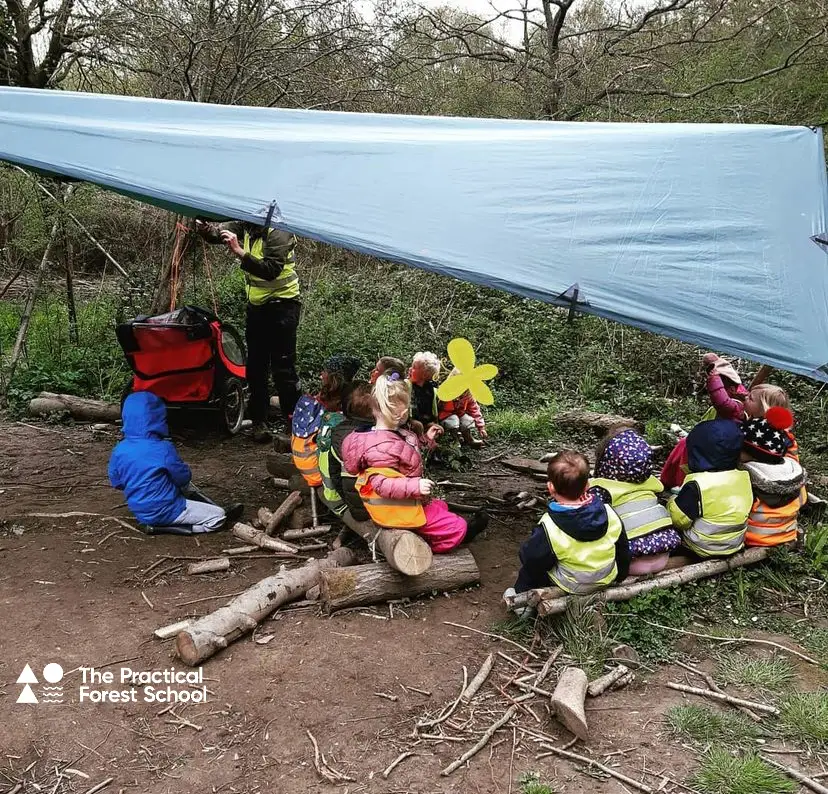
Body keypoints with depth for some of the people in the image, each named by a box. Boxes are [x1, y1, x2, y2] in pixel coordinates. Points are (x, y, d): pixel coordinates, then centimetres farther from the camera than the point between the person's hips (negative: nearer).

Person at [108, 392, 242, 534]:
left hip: (140, 511, 8)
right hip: (164, 512, -7)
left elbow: (116, 483, 8)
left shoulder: (118, 451, -6)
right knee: (219, 517, -5)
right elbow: (184, 477, -9)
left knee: (186, 486, 30)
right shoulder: (163, 449, -22)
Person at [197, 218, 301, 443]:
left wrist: (240, 253, -35)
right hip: (256, 305, 7)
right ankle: (259, 421, 18)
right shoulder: (244, 226, 3)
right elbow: (218, 233, -6)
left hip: (281, 304, -7)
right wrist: (204, 228, -27)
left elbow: (271, 270, -28)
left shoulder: (279, 233, -18)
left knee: (283, 368, -9)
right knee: (255, 366, 9)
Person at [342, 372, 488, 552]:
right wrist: (415, 486, -36)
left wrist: (427, 440, 15)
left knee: (441, 507, 30)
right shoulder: (382, 447, -30)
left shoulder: (391, 434, 4)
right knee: (457, 528, -7)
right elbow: (382, 484, -33)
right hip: (398, 510, -11)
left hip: (407, 501, 11)